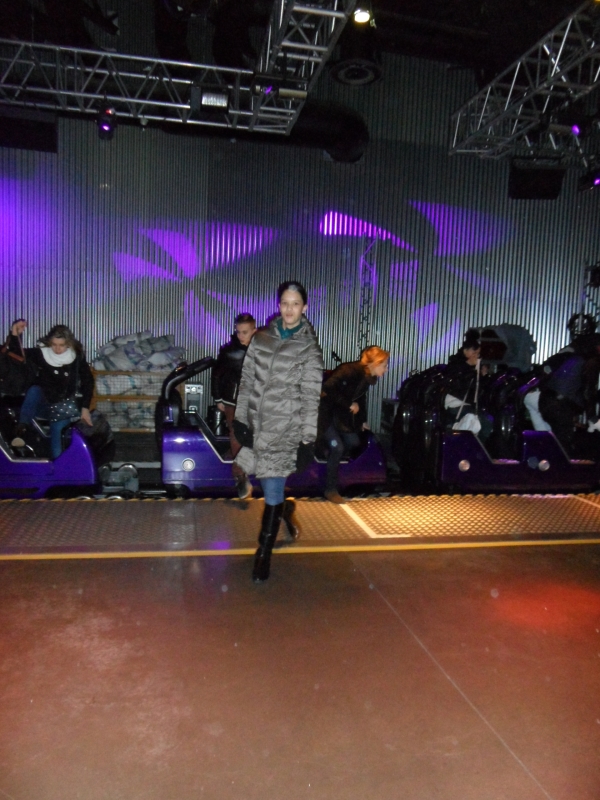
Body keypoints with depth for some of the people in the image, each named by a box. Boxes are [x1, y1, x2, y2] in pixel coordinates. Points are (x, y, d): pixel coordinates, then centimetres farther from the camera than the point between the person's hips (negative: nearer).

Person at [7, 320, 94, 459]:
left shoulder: (77, 358, -3)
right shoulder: (41, 353, -4)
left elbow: (88, 382, 2)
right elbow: (16, 351, -4)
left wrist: (85, 407, -6)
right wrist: (15, 334, -25)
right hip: (43, 404, 1)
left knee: (57, 426, -32)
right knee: (34, 389, -32)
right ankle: (22, 431, -49)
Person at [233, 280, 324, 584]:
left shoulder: (309, 348, -4)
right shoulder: (261, 338, 6)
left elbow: (311, 398, -5)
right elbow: (247, 380, 10)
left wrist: (307, 441, -7)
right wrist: (240, 417, 7)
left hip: (285, 428, -4)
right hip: (256, 423, 4)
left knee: (272, 493, -1)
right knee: (268, 484, 14)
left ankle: (264, 553, 14)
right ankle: (286, 509, 46)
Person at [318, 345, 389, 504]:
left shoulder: (368, 376, -2)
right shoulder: (349, 371, -28)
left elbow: (361, 398, 13)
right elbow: (328, 388, -36)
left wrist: (362, 420, 12)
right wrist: (349, 404, -28)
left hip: (338, 412, 8)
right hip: (323, 410, -8)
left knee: (353, 441, 5)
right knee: (337, 447, -11)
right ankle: (330, 490, 3)